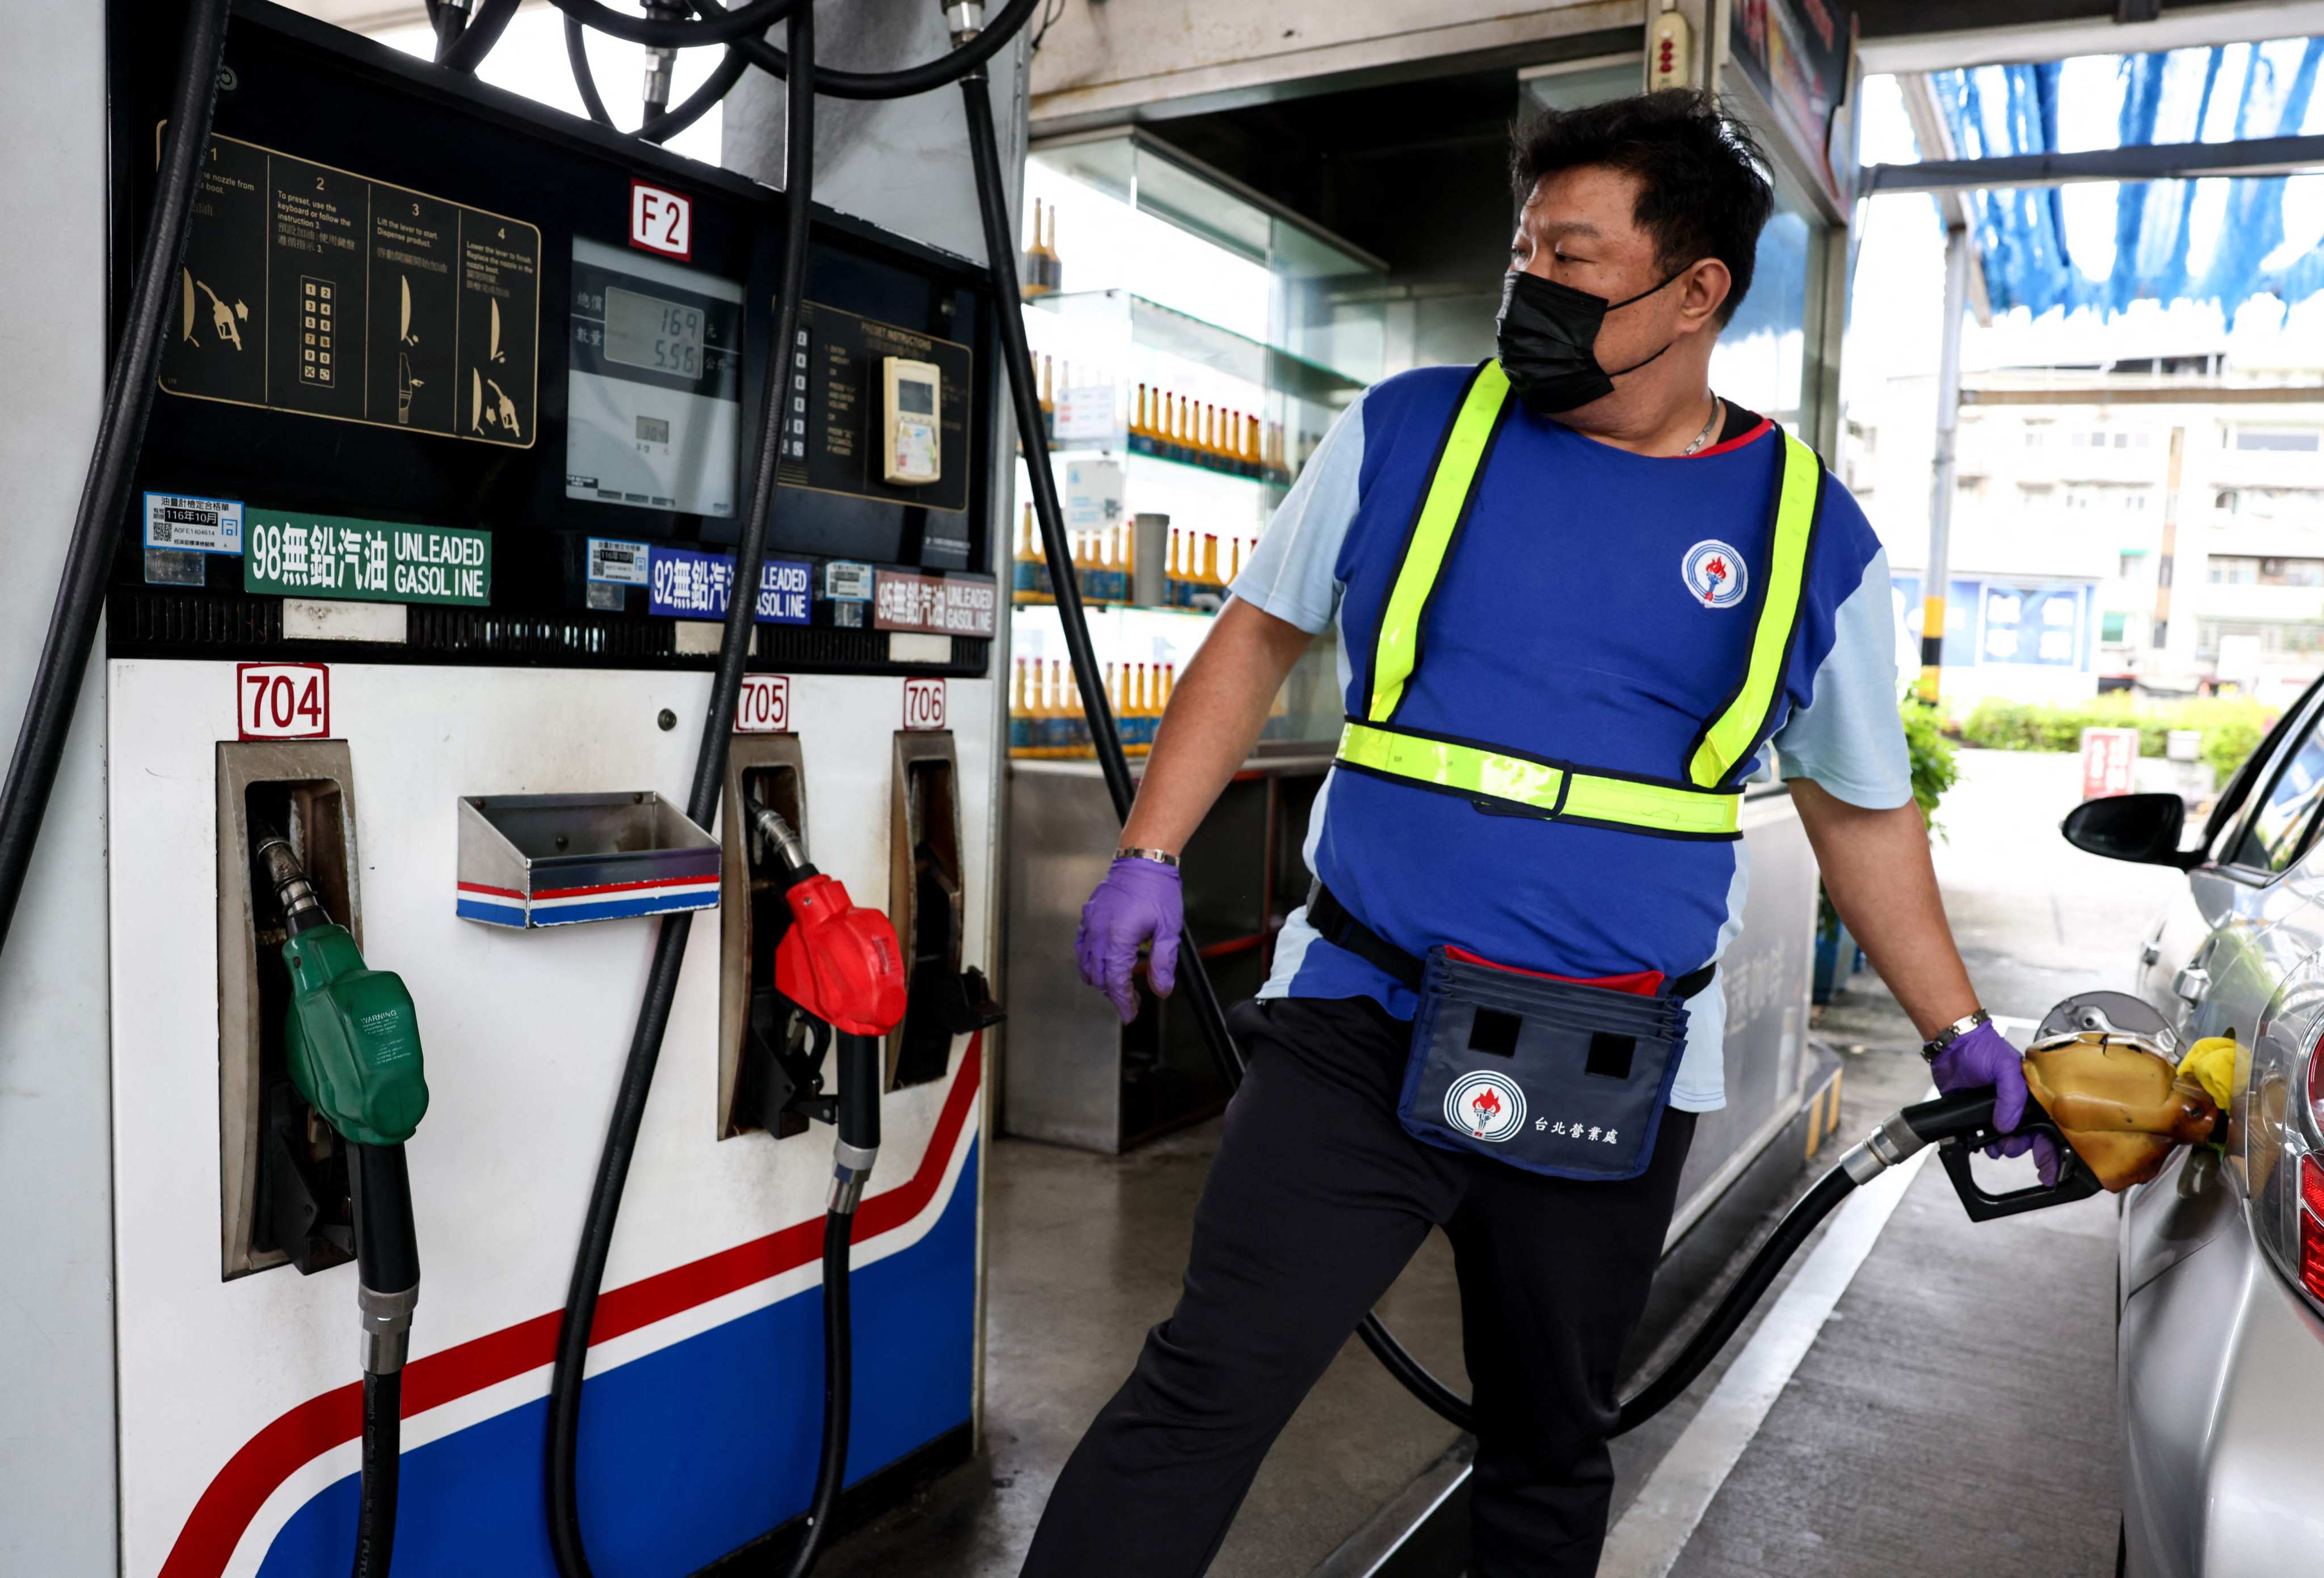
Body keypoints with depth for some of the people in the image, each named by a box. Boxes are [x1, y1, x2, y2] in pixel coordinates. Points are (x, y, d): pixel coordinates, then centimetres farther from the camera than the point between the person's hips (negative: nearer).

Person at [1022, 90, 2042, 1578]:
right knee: (1204, 1389, -9)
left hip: (1614, 1086, 2)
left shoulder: (1814, 536, 2)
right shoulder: (1408, 433, 1)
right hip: (1358, 1023, -1)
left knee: (1552, 1454, 18)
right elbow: (1261, 634, 8)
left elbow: (1862, 808, 13)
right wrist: (1149, 857, 1)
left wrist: (1958, 1028, 13)